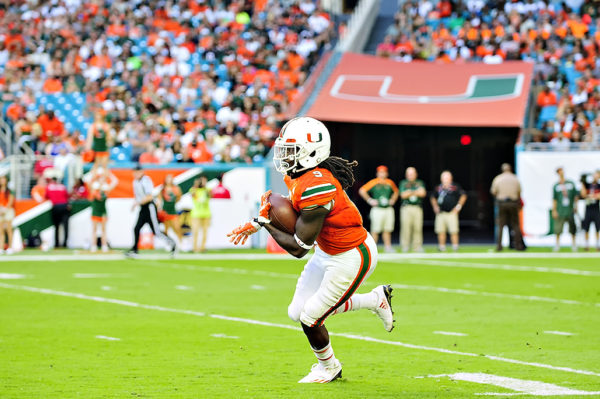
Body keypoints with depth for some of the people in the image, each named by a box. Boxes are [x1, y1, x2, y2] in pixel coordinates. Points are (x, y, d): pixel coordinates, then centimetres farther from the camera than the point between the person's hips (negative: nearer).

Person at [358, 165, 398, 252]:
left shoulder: (390, 183, 10)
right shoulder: (373, 182, -4)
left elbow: (395, 191, 29)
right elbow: (362, 191, -7)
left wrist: (393, 200, 14)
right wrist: (369, 200, -9)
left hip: (388, 209, 5)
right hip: (377, 210, -5)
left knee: (387, 230, 6)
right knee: (375, 230, -5)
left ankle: (388, 247, 11)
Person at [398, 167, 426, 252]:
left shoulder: (420, 183, 15)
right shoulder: (403, 183, 11)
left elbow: (423, 193, 0)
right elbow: (403, 195, -2)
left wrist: (410, 192, -3)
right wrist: (416, 192, -1)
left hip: (417, 207, 1)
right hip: (406, 207, -1)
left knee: (418, 227, -4)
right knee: (405, 226, -9)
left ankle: (417, 246, 0)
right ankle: (405, 246, -5)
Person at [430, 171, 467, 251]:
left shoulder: (455, 187, -1)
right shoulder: (438, 188, 10)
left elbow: (463, 196, 3)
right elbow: (433, 197, 24)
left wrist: (458, 206, -3)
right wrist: (435, 206, 10)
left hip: (452, 212, -3)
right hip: (441, 213, 4)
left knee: (454, 231, -7)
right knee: (441, 231, 3)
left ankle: (455, 247, -1)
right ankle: (441, 247, 11)